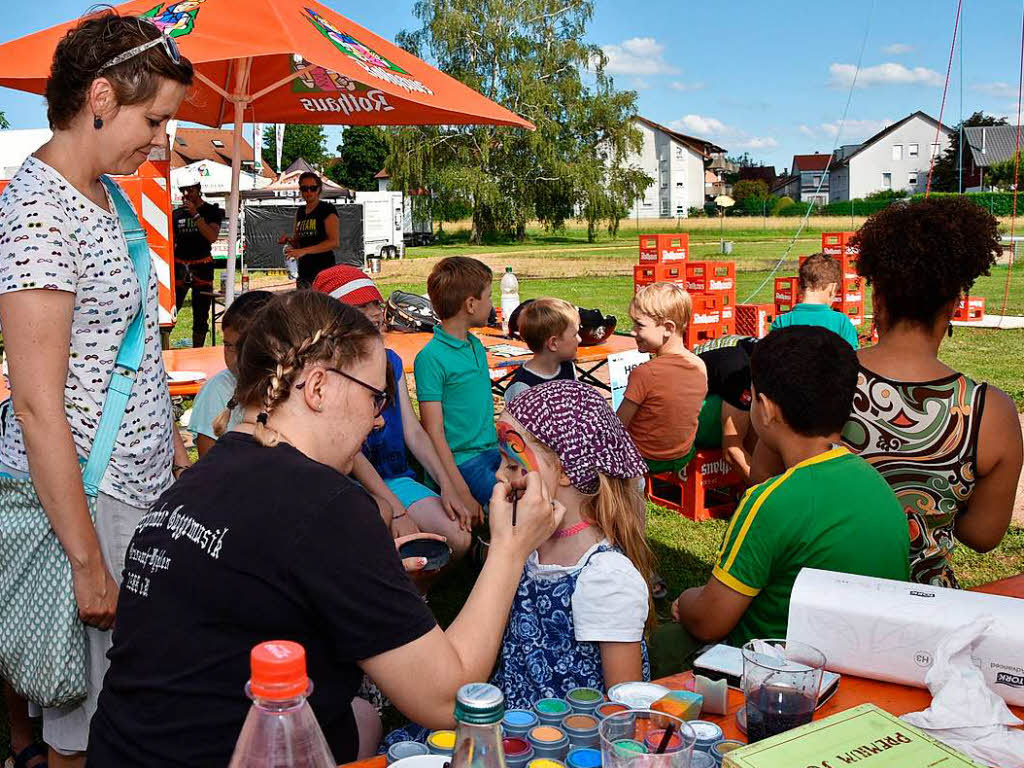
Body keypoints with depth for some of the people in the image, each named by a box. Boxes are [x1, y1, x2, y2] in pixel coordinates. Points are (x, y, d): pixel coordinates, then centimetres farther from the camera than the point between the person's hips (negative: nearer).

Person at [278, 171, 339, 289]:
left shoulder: (327, 209, -3)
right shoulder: (300, 211, 18)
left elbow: (335, 242, -14)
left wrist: (304, 251, -20)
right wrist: (289, 240, 1)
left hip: (323, 270, -7)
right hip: (304, 269, 7)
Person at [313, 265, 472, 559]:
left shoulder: (391, 361, 12)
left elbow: (414, 432, 10)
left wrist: (447, 486, -2)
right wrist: (396, 511, -19)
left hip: (397, 479, 6)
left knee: (459, 540, -16)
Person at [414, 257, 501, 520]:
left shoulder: (477, 346, 13)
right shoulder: (431, 358, -12)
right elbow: (434, 433, -15)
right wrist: (463, 494, -19)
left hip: (493, 452, 8)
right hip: (462, 463, -8)